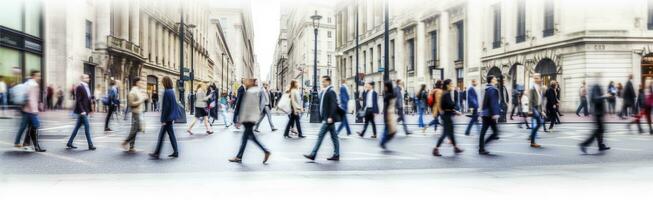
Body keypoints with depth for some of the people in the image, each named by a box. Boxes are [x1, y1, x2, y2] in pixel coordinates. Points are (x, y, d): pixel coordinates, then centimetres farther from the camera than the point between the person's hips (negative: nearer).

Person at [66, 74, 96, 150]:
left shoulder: (86, 87, 15)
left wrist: (89, 109, 12)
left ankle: (69, 143, 22)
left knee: (77, 127, 13)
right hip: (82, 110, -9)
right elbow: (78, 100, -16)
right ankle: (90, 145, -3)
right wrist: (82, 110, -20)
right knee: (87, 127, -7)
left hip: (85, 110, 9)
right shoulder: (79, 87, -12)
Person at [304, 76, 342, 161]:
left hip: (328, 118, -10)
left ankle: (313, 154, -3)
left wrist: (330, 117, -23)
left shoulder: (331, 92, -14)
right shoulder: (323, 92, 15)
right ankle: (336, 155, 16)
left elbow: (333, 105, -20)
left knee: (320, 135, -6)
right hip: (326, 118, 10)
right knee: (334, 136, 11)